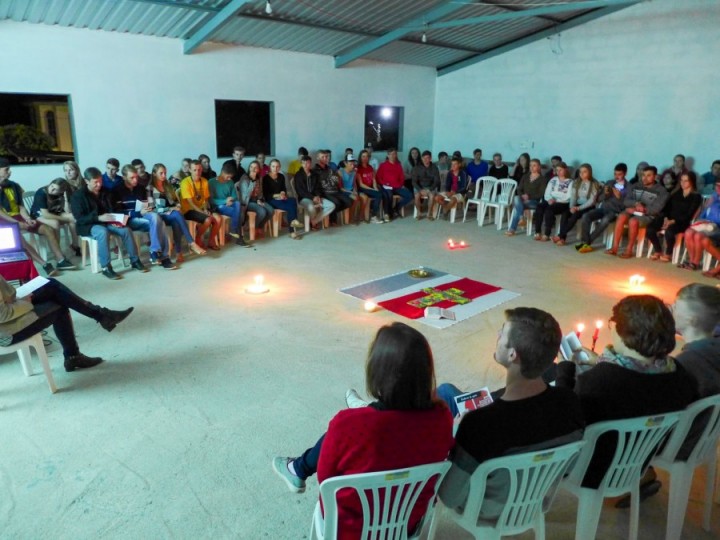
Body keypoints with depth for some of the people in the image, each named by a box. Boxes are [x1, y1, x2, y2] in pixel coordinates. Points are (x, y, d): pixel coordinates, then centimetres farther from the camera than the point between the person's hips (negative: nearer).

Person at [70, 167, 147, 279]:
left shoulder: (105, 193, 11)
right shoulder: (78, 195, -6)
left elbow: (111, 209, 17)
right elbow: (79, 218, -14)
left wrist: (114, 219, -7)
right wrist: (99, 218, -29)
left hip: (105, 222, 5)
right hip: (88, 225, -5)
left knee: (125, 229, -21)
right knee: (102, 232, -38)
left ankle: (134, 260, -12)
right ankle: (106, 267, -35)